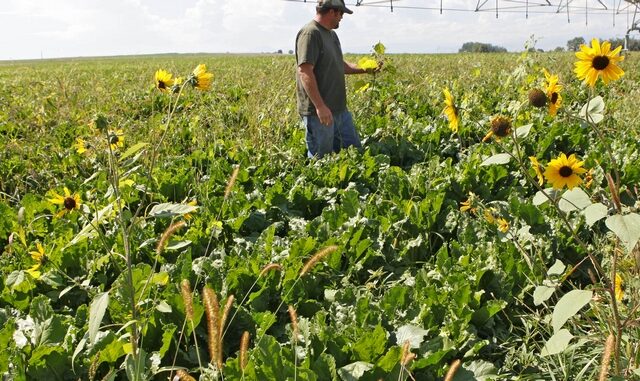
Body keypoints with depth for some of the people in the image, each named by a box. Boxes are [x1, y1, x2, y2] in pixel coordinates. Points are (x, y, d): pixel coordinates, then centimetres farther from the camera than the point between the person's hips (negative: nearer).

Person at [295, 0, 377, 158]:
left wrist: (363, 69, 10)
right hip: (319, 111, -10)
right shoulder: (310, 34, -15)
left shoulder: (331, 34, 17)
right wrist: (320, 106, -27)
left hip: (340, 109, 10)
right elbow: (305, 72, -22)